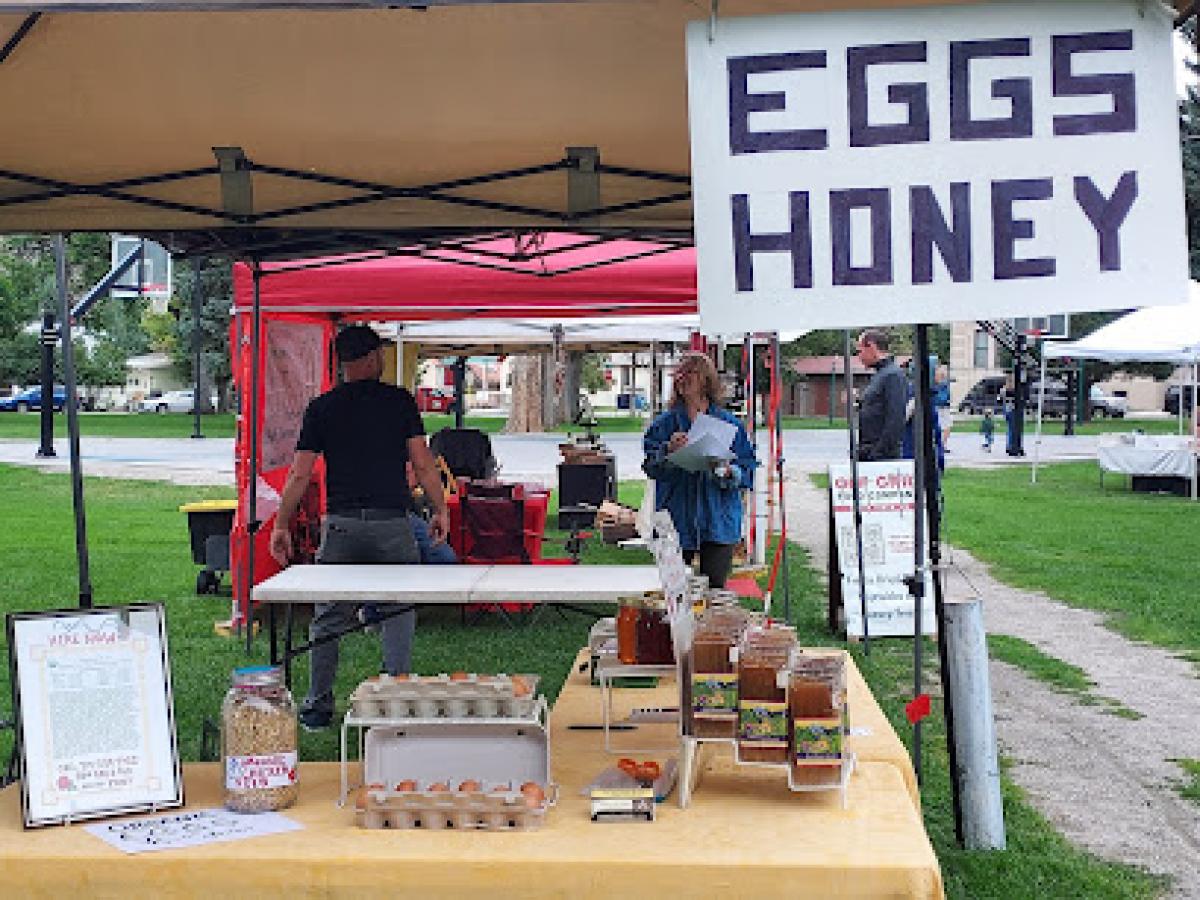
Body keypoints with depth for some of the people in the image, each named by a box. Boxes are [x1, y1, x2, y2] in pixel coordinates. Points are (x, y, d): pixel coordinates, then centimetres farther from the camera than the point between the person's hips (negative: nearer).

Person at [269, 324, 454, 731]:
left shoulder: (322, 407, 4)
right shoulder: (400, 401, 1)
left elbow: (300, 475, 2)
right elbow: (423, 464, -3)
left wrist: (282, 525, 9)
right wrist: (440, 511, 7)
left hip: (341, 524, 1)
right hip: (393, 523, -1)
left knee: (328, 620, 11)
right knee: (398, 614, 10)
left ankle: (317, 708, 17)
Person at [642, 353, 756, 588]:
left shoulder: (729, 423, 5)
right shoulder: (665, 423, 6)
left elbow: (748, 469, 4)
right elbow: (649, 466, -1)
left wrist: (729, 472, -16)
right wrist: (668, 451, -19)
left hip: (718, 522, 0)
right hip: (677, 520, 0)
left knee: (715, 587, 1)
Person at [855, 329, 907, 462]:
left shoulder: (893, 375, -12)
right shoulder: (879, 375, 19)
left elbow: (895, 421, -20)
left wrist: (879, 453, -22)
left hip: (883, 455, -10)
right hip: (868, 453, 10)